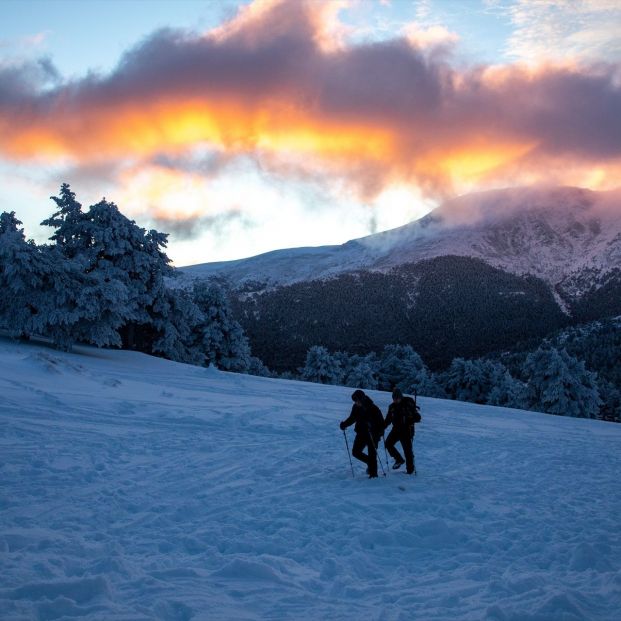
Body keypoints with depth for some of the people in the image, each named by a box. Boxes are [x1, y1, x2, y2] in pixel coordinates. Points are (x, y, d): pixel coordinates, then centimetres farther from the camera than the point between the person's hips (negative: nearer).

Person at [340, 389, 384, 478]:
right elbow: (352, 418, 12)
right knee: (356, 452, 5)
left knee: (372, 454, -5)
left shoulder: (373, 408, -19)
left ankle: (373, 473, 6)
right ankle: (370, 463, 26)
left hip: (373, 434, -6)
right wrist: (344, 424, -6)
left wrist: (379, 432, -33)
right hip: (361, 433, 6)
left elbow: (381, 422, -17)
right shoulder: (356, 408, -2)